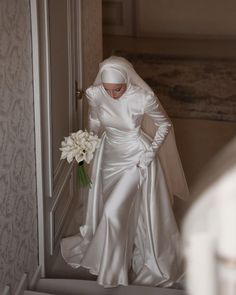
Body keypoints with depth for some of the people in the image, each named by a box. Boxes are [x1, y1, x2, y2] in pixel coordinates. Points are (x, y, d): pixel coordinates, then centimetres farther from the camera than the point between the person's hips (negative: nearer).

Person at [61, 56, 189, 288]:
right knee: (105, 208, 18)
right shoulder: (94, 94, -17)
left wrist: (152, 152, -16)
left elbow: (165, 124, -9)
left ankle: (113, 266, 16)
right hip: (109, 155, 4)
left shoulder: (143, 98, -28)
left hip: (136, 158, -4)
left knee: (114, 212, -7)